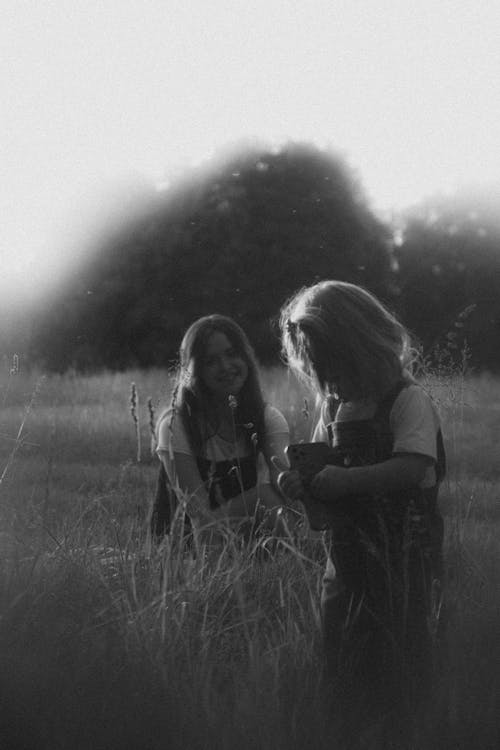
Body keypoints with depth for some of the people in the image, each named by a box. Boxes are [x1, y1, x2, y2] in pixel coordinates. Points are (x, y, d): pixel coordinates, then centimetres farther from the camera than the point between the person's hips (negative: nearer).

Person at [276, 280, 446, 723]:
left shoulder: (409, 401, -11)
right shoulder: (334, 407, 10)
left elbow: (412, 469, -24)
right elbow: (321, 466, 15)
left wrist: (343, 480, -24)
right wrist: (301, 484, -8)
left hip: (402, 558, -6)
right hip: (347, 556, 7)